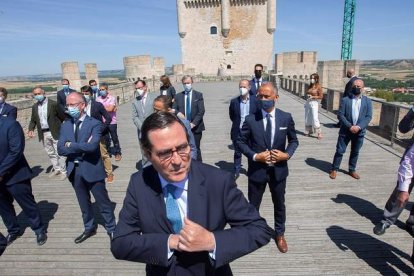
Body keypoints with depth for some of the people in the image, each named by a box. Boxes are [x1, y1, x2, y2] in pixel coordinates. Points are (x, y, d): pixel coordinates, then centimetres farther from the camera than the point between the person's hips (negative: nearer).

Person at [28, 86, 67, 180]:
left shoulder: (53, 104, -8)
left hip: (55, 132, -6)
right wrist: (31, 129, -5)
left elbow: (63, 117, -7)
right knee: (50, 153, 15)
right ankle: (56, 169, 30)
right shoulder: (34, 107, 9)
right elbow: (33, 120, 13)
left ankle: (63, 171, 10)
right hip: (43, 134, 6)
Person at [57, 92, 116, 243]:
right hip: (74, 170, 5)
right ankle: (89, 228, 41)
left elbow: (92, 146, -26)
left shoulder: (94, 124, -12)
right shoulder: (65, 125, 5)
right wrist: (81, 148, -17)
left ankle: (111, 229, 27)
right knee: (84, 203, 21)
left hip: (92, 169, -5)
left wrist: (71, 145, -14)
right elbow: (61, 149, -4)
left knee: (103, 202, 9)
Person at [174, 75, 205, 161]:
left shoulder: (198, 95, 2)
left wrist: (193, 123, -15)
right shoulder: (178, 96, 8)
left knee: (196, 149, 3)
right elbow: (174, 110, 5)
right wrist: (178, 113, -19)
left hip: (195, 127, -2)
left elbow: (201, 111, -6)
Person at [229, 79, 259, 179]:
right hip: (238, 132, 1)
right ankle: (236, 172, 25)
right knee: (237, 152, 12)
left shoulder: (255, 100, -7)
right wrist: (238, 123, 5)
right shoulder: (234, 101, -5)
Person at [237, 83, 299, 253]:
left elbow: (293, 140, 5)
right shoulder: (250, 119, -11)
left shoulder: (286, 118, -6)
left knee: (279, 204, 21)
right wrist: (255, 156, -18)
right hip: (257, 169, -2)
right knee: (253, 205, 16)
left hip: (278, 169, 2)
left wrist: (287, 154, -13)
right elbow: (240, 141, -5)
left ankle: (279, 234, 47)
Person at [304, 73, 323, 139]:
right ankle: (310, 131, 24)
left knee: (315, 119, -12)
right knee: (307, 118, 10)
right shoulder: (310, 86, 12)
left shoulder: (318, 86, -6)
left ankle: (319, 133, -6)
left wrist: (313, 97, -15)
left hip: (314, 103, -7)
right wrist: (307, 95, 0)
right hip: (308, 103, 7)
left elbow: (321, 96, -7)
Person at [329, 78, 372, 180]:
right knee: (340, 151, 2)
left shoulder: (367, 101, 2)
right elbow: (340, 115, -8)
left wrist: (359, 127, -16)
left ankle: (352, 170, 30)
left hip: (359, 132, 2)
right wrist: (350, 126, -17)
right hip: (346, 130, -2)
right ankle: (334, 169, 15)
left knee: (355, 152, 14)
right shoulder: (345, 99, -3)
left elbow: (369, 116, -3)